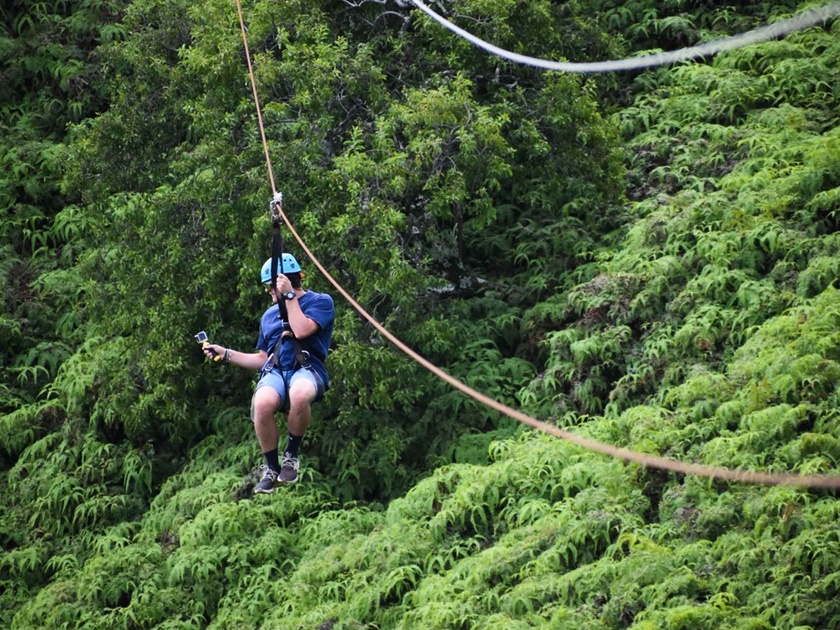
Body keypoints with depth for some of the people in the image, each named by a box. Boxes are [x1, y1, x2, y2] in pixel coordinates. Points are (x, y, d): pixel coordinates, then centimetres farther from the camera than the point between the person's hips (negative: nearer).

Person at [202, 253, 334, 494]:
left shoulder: (321, 302, 8)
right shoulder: (269, 315, 26)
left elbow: (302, 330, -12)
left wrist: (289, 296, -5)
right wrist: (226, 354, 22)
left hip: (307, 370, -4)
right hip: (275, 371, 4)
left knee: (299, 395, -43)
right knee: (262, 404, -35)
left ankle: (291, 456, -17)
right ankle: (272, 469, -16)